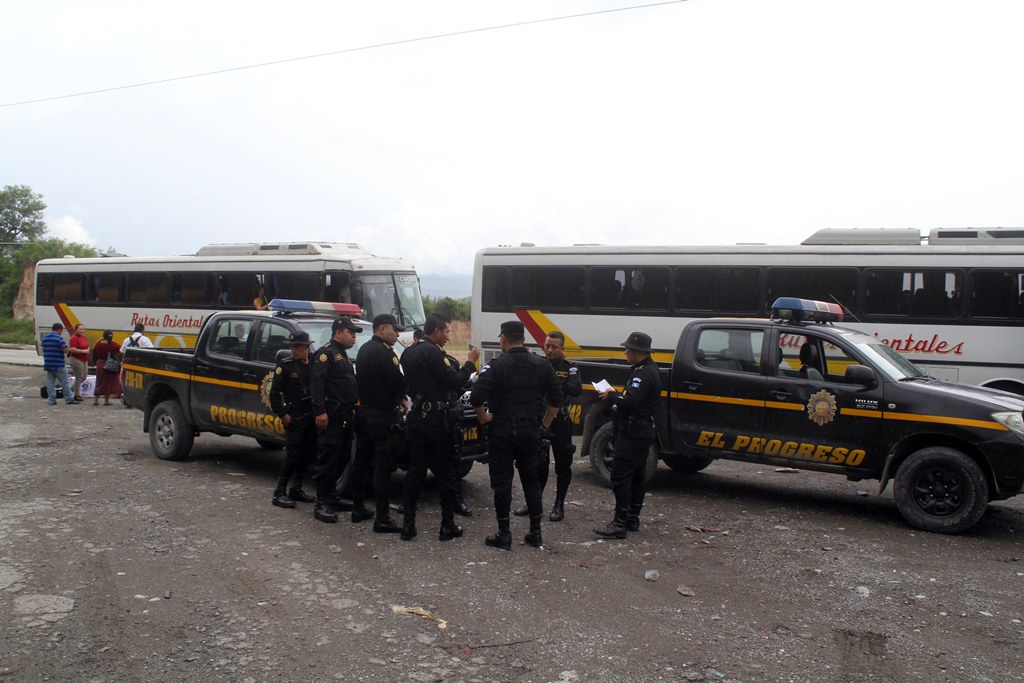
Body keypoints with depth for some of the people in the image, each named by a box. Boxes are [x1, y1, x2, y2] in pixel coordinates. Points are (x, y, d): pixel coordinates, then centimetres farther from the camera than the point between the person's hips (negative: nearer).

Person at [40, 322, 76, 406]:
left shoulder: (45, 338, 8)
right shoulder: (59, 338, -14)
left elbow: (42, 345, 22)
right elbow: (65, 350, -19)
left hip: (48, 364, 6)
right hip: (59, 365, -6)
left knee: (50, 382, 9)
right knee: (64, 382, 2)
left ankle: (51, 400, 8)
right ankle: (69, 399, 7)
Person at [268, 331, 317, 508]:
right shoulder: (285, 365, -4)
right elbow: (275, 393, -5)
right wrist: (283, 414, -11)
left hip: (312, 417, 5)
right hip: (294, 418, -5)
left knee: (307, 455, 10)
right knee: (293, 455, -8)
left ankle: (296, 490, 23)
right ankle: (279, 493, 0)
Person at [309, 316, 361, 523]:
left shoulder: (342, 355, 23)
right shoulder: (326, 353, -8)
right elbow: (316, 383, -17)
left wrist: (352, 409, 18)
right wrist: (320, 411, -24)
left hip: (345, 415, 10)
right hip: (331, 416, -10)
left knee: (342, 458, 12)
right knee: (328, 459, -8)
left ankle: (331, 498, 22)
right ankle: (322, 504, -4)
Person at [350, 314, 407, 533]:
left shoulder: (364, 349, 14)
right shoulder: (384, 352, -16)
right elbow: (397, 382, -20)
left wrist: (398, 399, 10)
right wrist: (402, 399, 2)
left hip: (364, 412, 10)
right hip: (383, 415, -10)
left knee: (361, 461, 15)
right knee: (383, 466, -7)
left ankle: (358, 508, 24)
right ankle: (382, 518, -5)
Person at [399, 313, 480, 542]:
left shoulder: (409, 353, 12)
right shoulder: (432, 352, -16)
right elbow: (454, 381, -17)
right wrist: (470, 362, -4)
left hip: (416, 417, 8)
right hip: (436, 419, -8)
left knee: (415, 471, 10)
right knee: (445, 473, 2)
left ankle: (408, 525, 10)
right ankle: (448, 526, 7)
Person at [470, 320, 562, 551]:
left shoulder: (496, 366, -12)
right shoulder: (541, 365, 2)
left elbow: (476, 397, -20)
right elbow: (556, 399, 4)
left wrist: (484, 417, -4)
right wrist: (545, 423, 13)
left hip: (503, 432, -4)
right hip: (531, 432, 4)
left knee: (502, 482, 4)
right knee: (531, 480, 14)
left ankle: (504, 535, 8)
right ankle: (536, 533, 19)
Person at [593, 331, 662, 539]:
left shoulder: (643, 373, -19)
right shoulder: (651, 370, 16)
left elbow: (631, 402, -28)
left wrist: (611, 396, -12)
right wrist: (615, 397, 5)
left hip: (633, 434, -11)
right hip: (644, 433, 11)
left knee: (620, 477, -10)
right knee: (637, 477, 15)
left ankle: (619, 524, -9)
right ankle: (632, 519, 24)